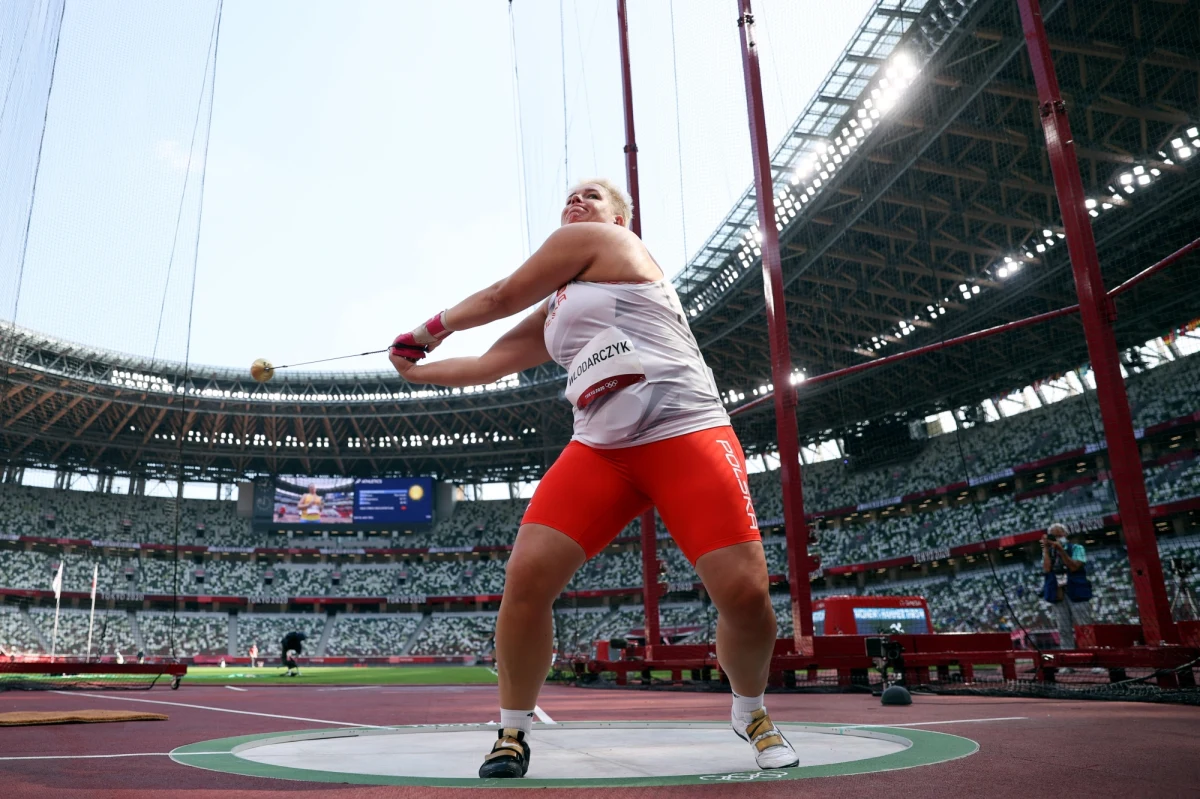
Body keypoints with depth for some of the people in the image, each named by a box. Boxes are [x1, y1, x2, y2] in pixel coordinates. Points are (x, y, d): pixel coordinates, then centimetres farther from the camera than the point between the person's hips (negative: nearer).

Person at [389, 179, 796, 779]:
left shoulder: (599, 239, 5)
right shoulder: (555, 313, 24)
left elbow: (500, 298, 9)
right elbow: (491, 363, 28)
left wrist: (429, 329, 24)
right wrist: (415, 371, 30)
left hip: (686, 435, -6)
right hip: (600, 450, 6)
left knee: (745, 592, -15)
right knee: (526, 575, -12)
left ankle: (751, 715, 17)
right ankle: (512, 734, 8)